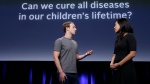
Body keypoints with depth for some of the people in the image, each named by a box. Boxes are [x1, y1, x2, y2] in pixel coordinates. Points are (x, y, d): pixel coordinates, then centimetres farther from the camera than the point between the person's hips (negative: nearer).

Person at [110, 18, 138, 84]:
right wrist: (112, 63, -5)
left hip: (126, 68, -7)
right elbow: (115, 53, 14)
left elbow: (132, 54, -14)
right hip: (117, 69, 7)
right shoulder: (118, 38, 17)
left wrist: (119, 64, -13)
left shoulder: (130, 36, -4)